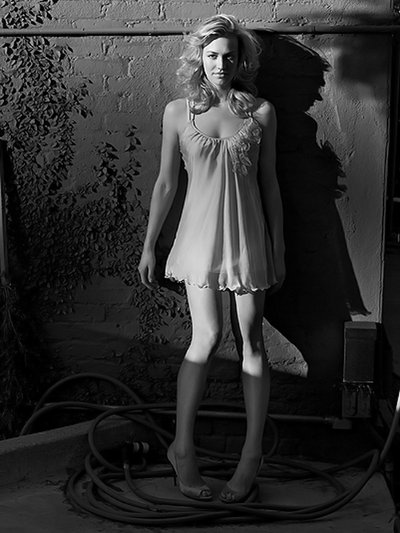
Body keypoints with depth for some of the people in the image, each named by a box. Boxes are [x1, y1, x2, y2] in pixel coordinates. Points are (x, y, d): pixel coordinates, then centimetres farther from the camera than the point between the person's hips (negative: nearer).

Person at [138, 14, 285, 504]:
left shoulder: (261, 112, 4)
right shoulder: (178, 112, 3)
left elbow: (269, 183, 8)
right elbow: (165, 183, 6)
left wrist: (278, 247, 7)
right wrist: (149, 246, 5)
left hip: (247, 234, 1)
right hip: (200, 232, -1)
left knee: (250, 342, 2)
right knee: (208, 336, -11)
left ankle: (252, 454, 12)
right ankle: (182, 447, 4)